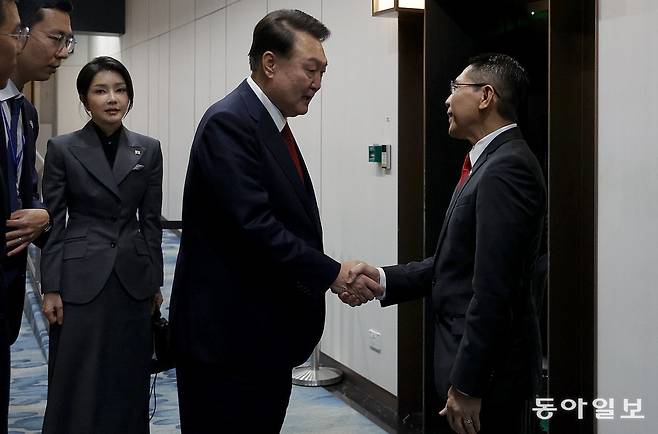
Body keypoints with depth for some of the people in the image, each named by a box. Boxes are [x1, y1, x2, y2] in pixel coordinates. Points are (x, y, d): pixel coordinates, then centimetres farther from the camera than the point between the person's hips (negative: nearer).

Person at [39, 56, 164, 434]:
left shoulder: (148, 149, 4)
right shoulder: (62, 149, -3)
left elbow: (151, 220, 7)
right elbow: (53, 222, -3)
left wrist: (156, 282, 7)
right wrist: (51, 288, -6)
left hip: (133, 279, 3)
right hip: (81, 280, -2)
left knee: (129, 379, 9)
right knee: (78, 383, 3)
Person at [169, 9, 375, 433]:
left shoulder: (272, 124, 13)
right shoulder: (229, 123, -17)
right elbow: (253, 227, -24)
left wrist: (333, 275, 5)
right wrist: (332, 273, -18)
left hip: (266, 334, 9)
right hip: (229, 336, -9)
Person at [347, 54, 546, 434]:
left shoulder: (506, 168, -20)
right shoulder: (494, 161, 12)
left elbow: (493, 289, -24)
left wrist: (466, 384, -22)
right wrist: (382, 279, -2)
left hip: (487, 368, -9)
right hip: (473, 357, 9)